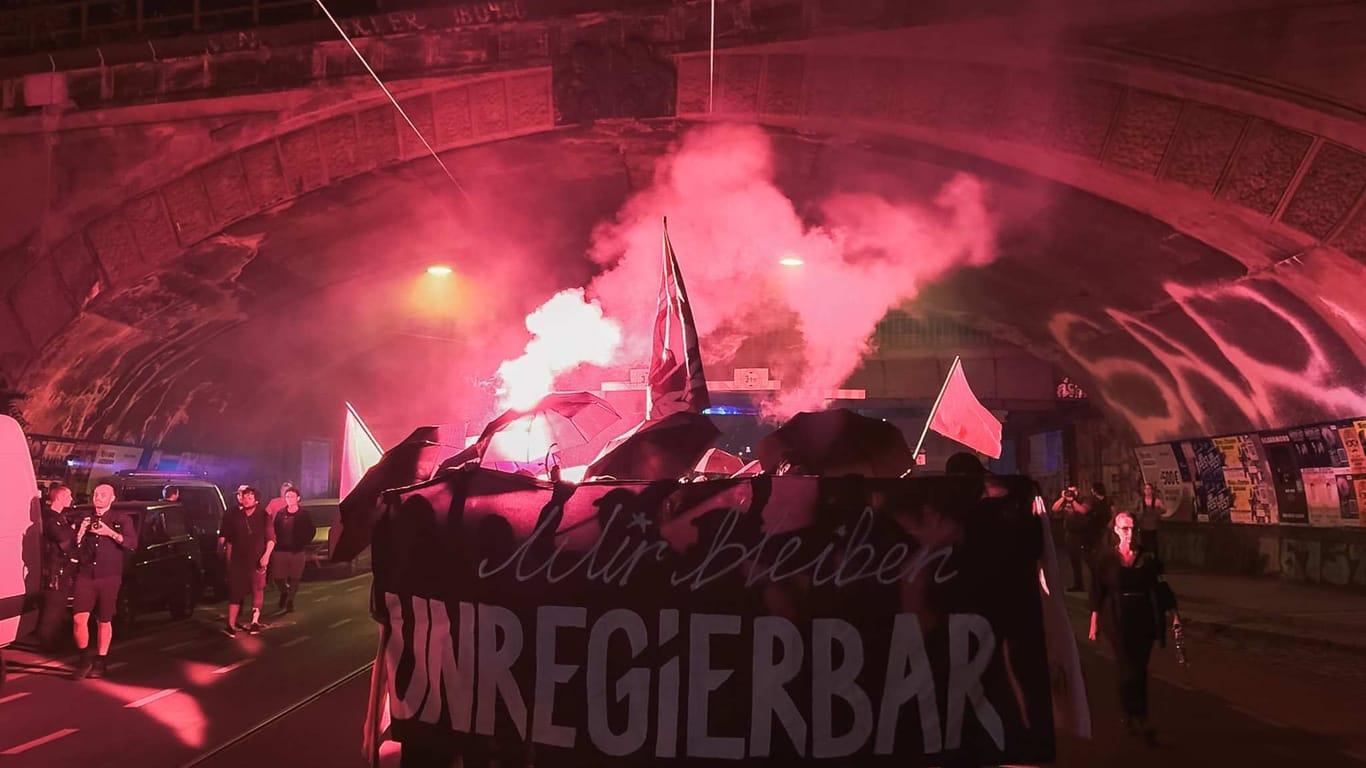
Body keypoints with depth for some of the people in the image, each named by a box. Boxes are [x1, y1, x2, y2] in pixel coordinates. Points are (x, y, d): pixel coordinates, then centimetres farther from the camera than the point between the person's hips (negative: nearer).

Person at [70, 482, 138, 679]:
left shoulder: (122, 519, 5)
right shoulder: (85, 519, 17)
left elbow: (132, 544, -8)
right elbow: (74, 548, 13)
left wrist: (111, 533, -20)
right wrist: (80, 532, -5)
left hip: (109, 577, -3)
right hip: (85, 576, 3)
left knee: (104, 621, 4)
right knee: (79, 618, -9)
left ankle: (100, 662, 16)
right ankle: (84, 659, 7)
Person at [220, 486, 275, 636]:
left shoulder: (263, 516, -3)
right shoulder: (233, 517, 1)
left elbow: (271, 538, 0)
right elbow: (229, 540, 5)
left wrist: (266, 555, -12)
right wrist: (229, 561, 3)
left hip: (257, 560, 0)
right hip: (238, 560, 0)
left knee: (258, 590, 9)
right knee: (235, 592, -1)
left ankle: (255, 621, 21)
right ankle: (231, 625, 0)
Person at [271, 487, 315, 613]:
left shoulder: (303, 514, -1)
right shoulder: (280, 513, 4)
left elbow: (312, 530, 4)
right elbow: (274, 530, 8)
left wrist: (303, 543, -2)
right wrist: (276, 542, -3)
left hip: (296, 551, -1)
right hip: (280, 550, 2)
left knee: (294, 578, 3)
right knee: (277, 577, 3)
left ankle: (290, 600, 17)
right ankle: (284, 592, 32)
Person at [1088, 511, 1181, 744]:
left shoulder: (1147, 556, 1)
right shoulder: (1105, 556, -3)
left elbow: (1161, 585, 4)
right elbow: (1097, 589, -1)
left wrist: (1173, 613, -5)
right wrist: (1094, 621, -2)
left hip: (1144, 618, 2)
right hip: (1118, 619, -2)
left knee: (1139, 669, 8)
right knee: (1129, 668, -7)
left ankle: (1131, 716, 22)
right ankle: (1140, 719, -4)